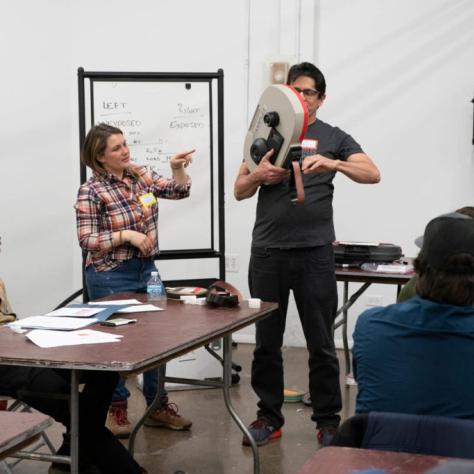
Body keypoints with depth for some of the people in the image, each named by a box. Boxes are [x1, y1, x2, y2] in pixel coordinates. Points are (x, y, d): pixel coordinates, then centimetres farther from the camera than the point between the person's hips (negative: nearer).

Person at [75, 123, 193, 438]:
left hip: (146, 270, 6)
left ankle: (157, 406, 24)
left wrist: (178, 168, -13)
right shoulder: (91, 192, -14)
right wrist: (125, 235, -23)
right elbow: (87, 240, -15)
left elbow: (179, 191, 5)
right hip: (111, 276, -6)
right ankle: (116, 409, 20)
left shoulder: (142, 175, 3)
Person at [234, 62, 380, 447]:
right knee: (267, 341, 8)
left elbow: (373, 174, -8)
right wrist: (259, 175, -11)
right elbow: (240, 191, 11)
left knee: (321, 343, 3)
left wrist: (332, 163, -25)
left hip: (315, 252, -2)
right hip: (267, 251, 2)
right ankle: (269, 418, 20)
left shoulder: (334, 138, 7)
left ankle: (328, 421, 14)